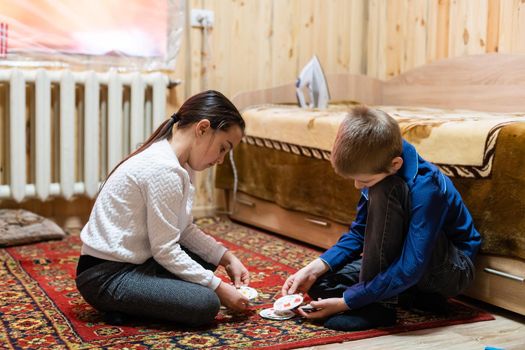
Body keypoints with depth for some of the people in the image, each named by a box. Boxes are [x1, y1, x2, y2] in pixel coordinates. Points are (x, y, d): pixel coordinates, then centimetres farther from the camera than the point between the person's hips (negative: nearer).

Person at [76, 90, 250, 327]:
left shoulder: (173, 164, 8)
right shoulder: (163, 169, -23)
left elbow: (185, 230, 9)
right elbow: (165, 250, -21)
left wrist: (227, 258, 0)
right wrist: (217, 287, -15)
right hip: (105, 277, -10)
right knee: (206, 305, -20)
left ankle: (125, 300, 5)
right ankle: (121, 304, -5)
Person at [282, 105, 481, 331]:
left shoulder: (424, 188, -30)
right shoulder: (379, 172, -7)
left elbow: (409, 268, -32)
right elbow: (359, 234, 2)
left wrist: (348, 301, -28)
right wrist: (315, 268, -12)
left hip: (453, 271, -8)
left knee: (385, 192, -31)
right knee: (319, 284, -6)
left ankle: (378, 304, -22)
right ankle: (421, 298, -1)